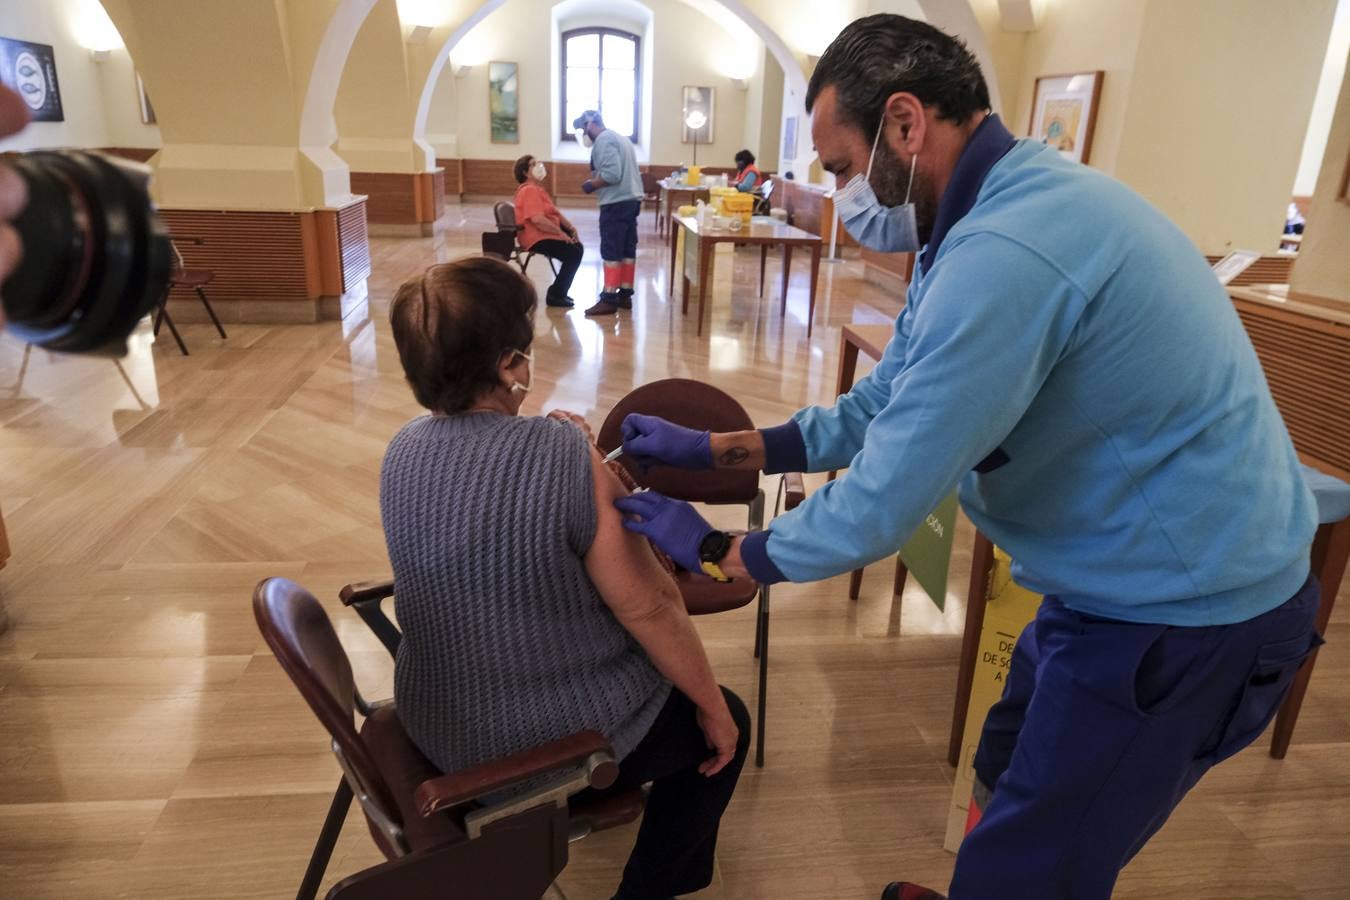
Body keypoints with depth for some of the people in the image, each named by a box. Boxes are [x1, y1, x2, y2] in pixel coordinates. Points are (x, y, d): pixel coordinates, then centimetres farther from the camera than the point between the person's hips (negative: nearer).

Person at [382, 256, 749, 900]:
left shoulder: (402, 453, -9)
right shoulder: (565, 455, -29)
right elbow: (647, 608, -21)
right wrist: (710, 704, -6)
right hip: (557, 738, -7)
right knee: (727, 724, 20)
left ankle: (611, 796, 55)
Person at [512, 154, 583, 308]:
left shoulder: (539, 188, 18)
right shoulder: (529, 191, -16)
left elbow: (554, 212, 20)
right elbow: (538, 220, -28)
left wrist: (571, 228, 8)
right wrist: (561, 233, -22)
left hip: (548, 232, 11)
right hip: (536, 237, -11)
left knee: (577, 247, 12)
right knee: (573, 254, -18)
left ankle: (560, 291, 17)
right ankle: (555, 295, -9)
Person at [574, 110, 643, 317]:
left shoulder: (603, 140, -10)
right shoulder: (619, 138, 21)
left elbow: (612, 174, -21)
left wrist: (592, 185, -8)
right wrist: (596, 180, 12)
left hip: (616, 203, -10)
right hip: (632, 199, 10)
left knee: (611, 252, -7)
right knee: (628, 250, 10)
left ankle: (609, 299, -6)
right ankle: (625, 294, 16)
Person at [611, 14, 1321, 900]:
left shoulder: (1003, 254, -30)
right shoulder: (1015, 201, 4)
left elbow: (878, 507, -26)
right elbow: (885, 405, 8)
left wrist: (715, 550, -9)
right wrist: (713, 448, 4)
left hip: (1182, 614, -9)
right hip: (1157, 574, 9)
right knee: (1009, 775, 27)